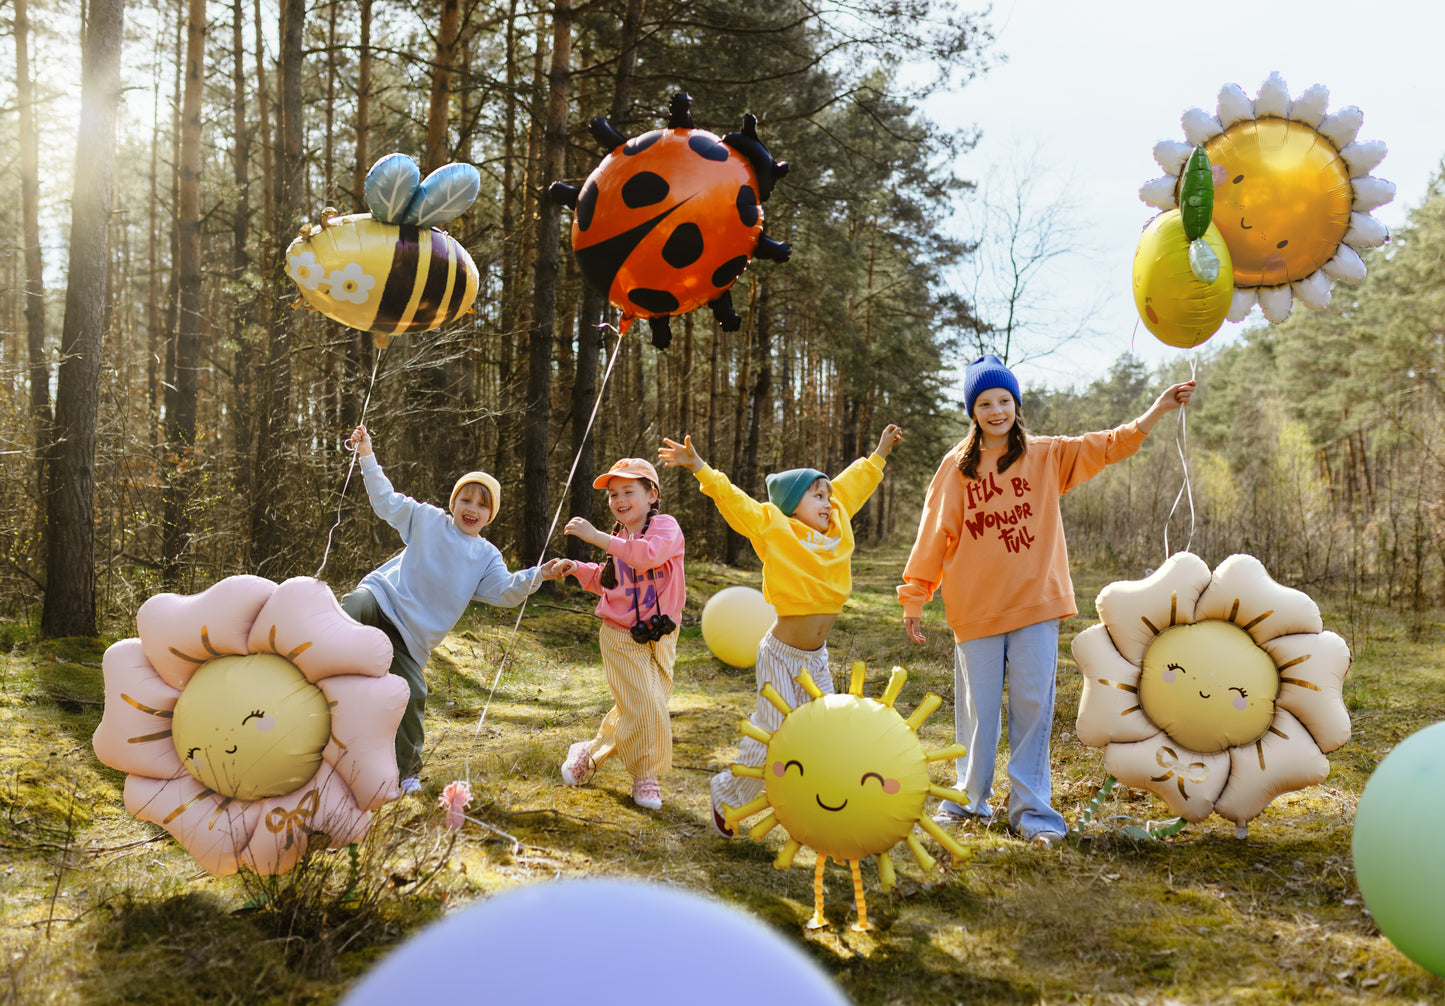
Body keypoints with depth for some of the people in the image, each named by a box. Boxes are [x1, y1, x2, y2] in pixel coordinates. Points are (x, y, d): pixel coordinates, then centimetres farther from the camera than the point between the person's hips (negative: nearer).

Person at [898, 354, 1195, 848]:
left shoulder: (1048, 456, 5)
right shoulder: (956, 466, 2)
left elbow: (1111, 446, -4)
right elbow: (933, 535, 4)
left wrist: (1157, 409, -17)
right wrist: (914, 599, 3)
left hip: (1035, 603, 0)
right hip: (975, 607, 0)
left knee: (1033, 705, 1)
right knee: (978, 710, 8)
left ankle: (1031, 809, 10)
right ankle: (969, 799, 25)